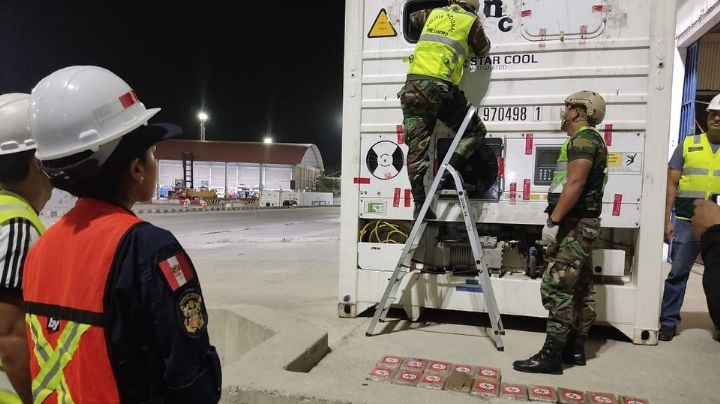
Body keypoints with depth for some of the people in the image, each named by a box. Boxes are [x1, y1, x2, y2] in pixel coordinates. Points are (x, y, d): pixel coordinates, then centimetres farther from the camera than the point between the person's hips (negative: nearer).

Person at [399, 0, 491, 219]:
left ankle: (419, 203, -1)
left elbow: (414, 18, 47)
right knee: (475, 131, 12)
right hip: (439, 85, -4)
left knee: (416, 146, 3)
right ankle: (448, 173, -3)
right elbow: (482, 50, 26)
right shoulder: (470, 20, 12)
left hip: (413, 83, 5)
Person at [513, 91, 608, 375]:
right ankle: (575, 348, 21)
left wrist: (553, 220, -23)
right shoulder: (590, 140, 21)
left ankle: (551, 356, -7)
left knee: (556, 287, -11)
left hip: (574, 224, -11)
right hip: (583, 224, 11)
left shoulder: (583, 138, -11)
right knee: (580, 287, 12)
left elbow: (574, 184, -22)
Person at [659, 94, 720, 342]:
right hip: (687, 222, -1)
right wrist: (666, 220, -2)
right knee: (677, 273, 3)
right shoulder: (688, 145, 4)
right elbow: (672, 185, 3)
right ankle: (669, 322, 14)